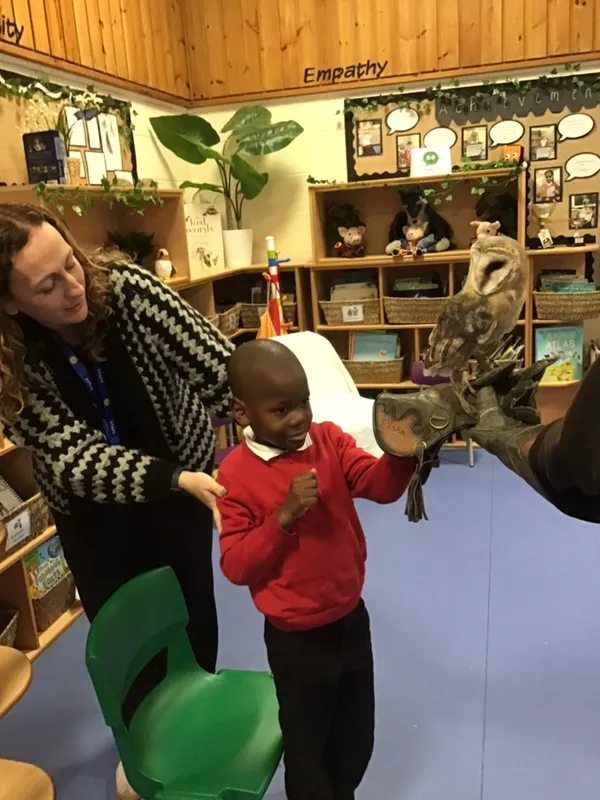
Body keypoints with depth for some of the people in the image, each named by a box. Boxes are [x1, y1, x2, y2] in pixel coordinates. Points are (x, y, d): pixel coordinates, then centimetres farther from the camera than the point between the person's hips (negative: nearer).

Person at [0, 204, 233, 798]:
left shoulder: (125, 288, -26)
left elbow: (221, 370, -30)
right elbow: (75, 458, -30)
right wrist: (178, 480, -44)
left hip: (185, 468, 0)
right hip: (94, 505, 0)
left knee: (194, 603, 15)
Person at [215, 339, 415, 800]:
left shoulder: (329, 440, -6)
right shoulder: (236, 475, -18)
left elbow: (380, 486, -16)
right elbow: (235, 566, -17)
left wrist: (401, 453, -36)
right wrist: (284, 516, -29)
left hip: (351, 618, 5)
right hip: (296, 638, -4)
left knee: (357, 740, 26)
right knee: (307, 747, 17)